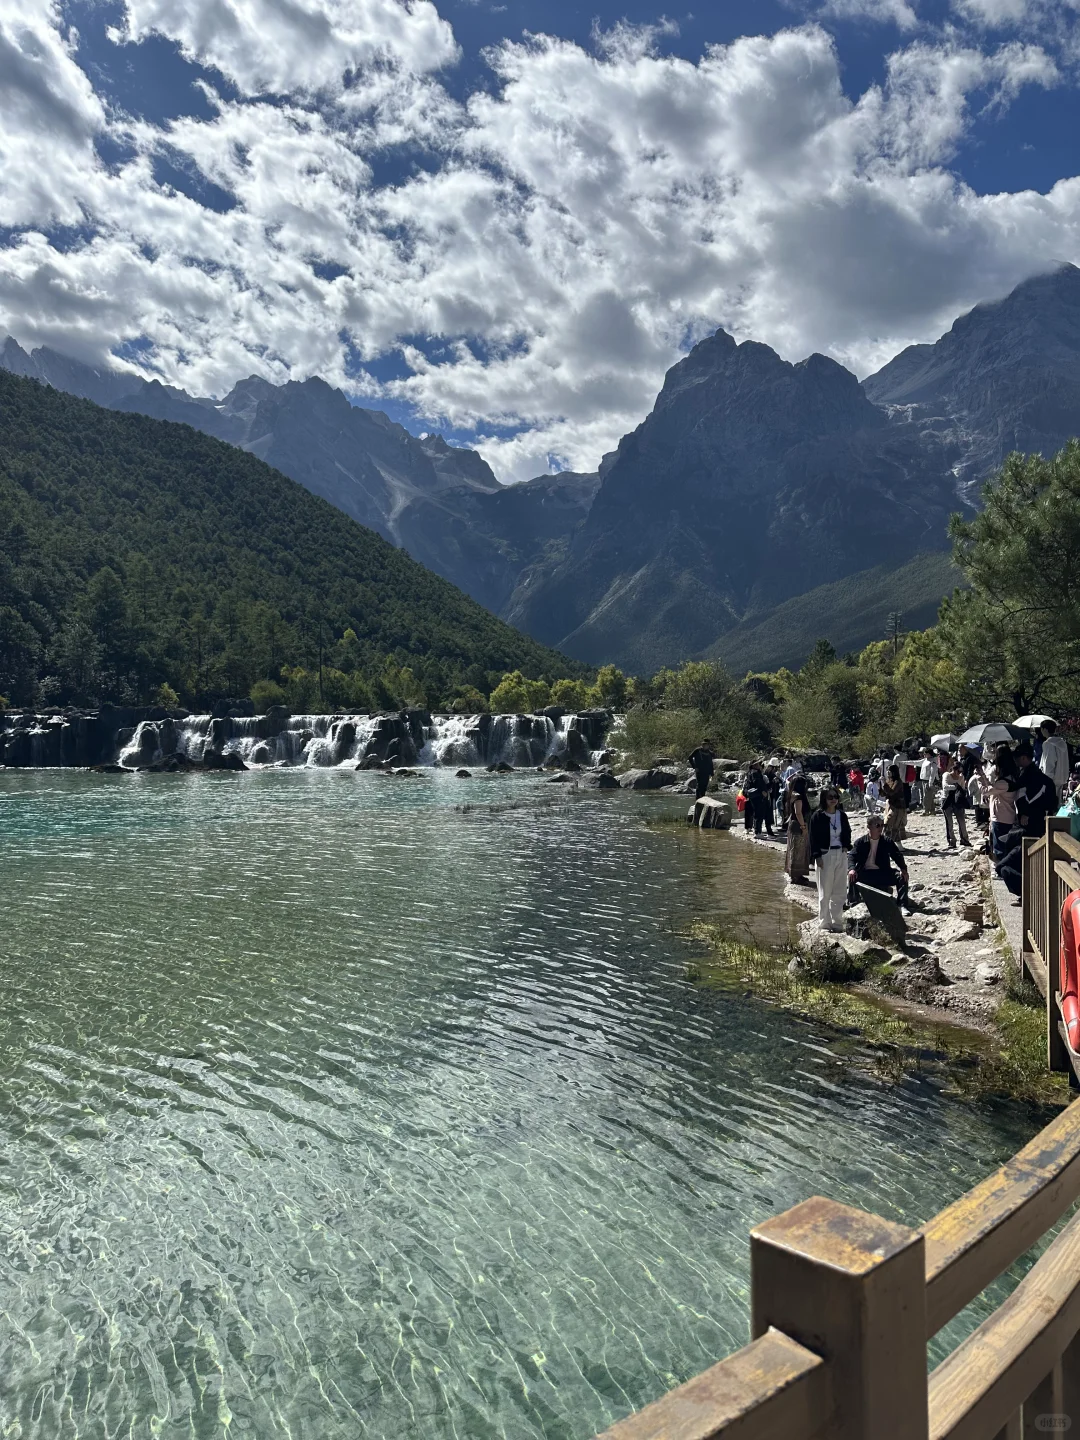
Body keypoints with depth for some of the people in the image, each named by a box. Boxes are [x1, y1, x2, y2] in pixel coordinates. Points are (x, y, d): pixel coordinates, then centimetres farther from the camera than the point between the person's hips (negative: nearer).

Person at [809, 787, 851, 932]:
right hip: (824, 855, -5)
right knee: (825, 891, 1)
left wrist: (846, 846, 3)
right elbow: (813, 837, -8)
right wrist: (817, 856, -13)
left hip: (841, 854, 5)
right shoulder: (817, 816, -7)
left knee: (840, 891, 9)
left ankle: (837, 921, 19)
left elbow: (847, 833, 19)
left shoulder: (842, 815, 8)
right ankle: (825, 922, 9)